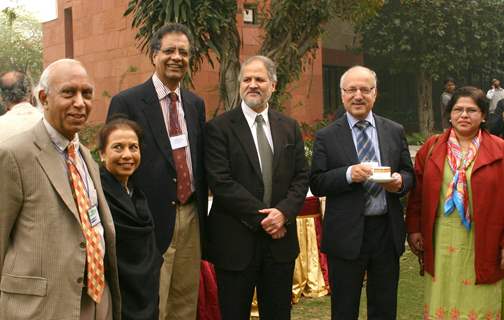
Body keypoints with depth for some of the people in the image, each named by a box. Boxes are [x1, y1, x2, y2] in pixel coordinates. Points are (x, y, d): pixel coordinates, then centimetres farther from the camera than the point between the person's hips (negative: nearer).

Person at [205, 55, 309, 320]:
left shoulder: (290, 127, 10)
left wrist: (284, 212, -11)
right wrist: (262, 218, -14)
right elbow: (221, 182, -13)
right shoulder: (219, 128, -5)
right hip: (236, 241, -4)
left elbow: (301, 177, 7)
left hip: (280, 240, 4)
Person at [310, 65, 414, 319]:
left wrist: (400, 182, -12)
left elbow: (408, 174, 11)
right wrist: (348, 174, -21)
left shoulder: (395, 132, 7)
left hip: (387, 232, 3)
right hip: (347, 234, -2)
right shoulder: (326, 136, -2)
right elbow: (317, 184, -5)